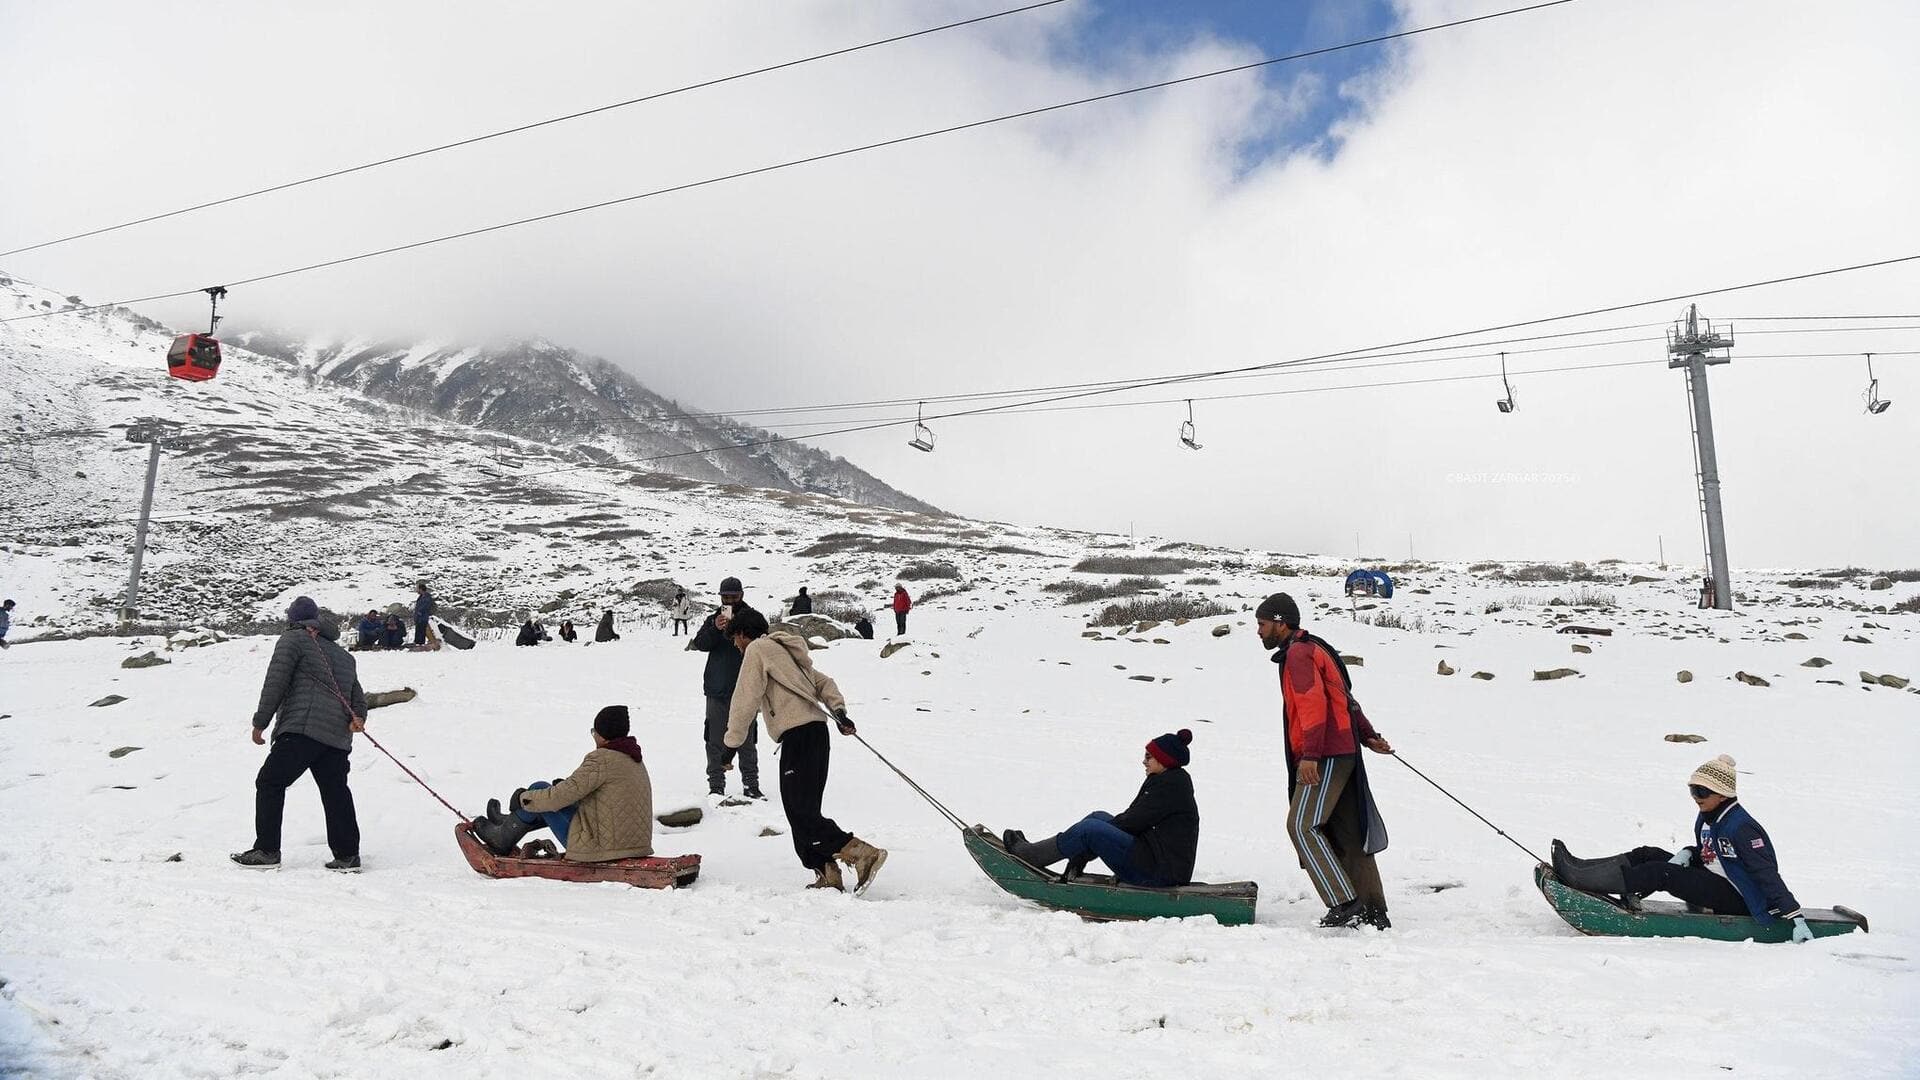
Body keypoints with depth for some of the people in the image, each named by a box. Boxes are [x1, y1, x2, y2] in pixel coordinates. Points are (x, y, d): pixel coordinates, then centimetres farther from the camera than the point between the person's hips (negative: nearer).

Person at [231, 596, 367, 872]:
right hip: (338, 736, 7)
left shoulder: (292, 639, 6)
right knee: (335, 792, 8)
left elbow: (275, 683, -3)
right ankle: (348, 856, 5)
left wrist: (260, 722, 0)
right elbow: (357, 695, 23)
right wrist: (358, 717, 7)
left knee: (270, 783, 3)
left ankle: (267, 850, 1)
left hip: (302, 728, -7)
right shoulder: (343, 654, 28)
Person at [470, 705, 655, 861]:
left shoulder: (602, 759, -17)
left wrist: (524, 798, 0)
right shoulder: (636, 761, 10)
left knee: (539, 789, 6)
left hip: (601, 846, -9)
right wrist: (567, 786, 19)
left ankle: (502, 839, 25)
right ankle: (510, 824, 43)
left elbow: (561, 796, -16)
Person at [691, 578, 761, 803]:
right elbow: (699, 643, -4)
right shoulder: (713, 619, 10)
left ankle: (751, 784, 11)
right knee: (716, 740, 1)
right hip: (717, 690, 2)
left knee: (746, 740, 3)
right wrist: (715, 629, -22)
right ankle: (716, 785, 8)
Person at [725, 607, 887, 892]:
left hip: (797, 735, -9)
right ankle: (827, 874, 5)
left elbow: (746, 700, -6)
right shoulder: (785, 650, 28)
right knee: (803, 812, 11)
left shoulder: (757, 649, 1)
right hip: (817, 731, 9)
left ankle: (863, 854, -22)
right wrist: (839, 710, 12)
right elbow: (823, 682, 25)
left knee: (801, 814, -12)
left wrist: (732, 742, 0)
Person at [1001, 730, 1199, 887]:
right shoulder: (1164, 780, 17)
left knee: (1091, 829, -17)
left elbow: (1133, 821, -17)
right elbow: (1132, 817, 15)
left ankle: (1027, 854, -5)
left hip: (1160, 872, -11)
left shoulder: (1172, 784, -14)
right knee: (1099, 817, 14)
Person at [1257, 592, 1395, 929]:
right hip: (1344, 753, 10)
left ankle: (1344, 903, -13)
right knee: (1346, 832, 9)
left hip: (1325, 757, -10)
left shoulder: (1298, 652, -9)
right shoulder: (1313, 649, 24)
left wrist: (1310, 754, -25)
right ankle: (1373, 912, 11)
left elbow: (1314, 702, -21)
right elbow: (1345, 699, 25)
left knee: (1302, 825, -12)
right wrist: (1368, 736, 22)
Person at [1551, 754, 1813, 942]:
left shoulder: (1741, 828, -20)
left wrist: (1796, 918, -28)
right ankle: (1582, 870, -13)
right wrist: (1687, 854, -1)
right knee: (1649, 855, -3)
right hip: (1714, 885, 9)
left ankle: (1577, 878, -24)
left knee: (1660, 872, -21)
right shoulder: (1707, 819, 8)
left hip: (1737, 900, -9)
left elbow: (1768, 875, -22)